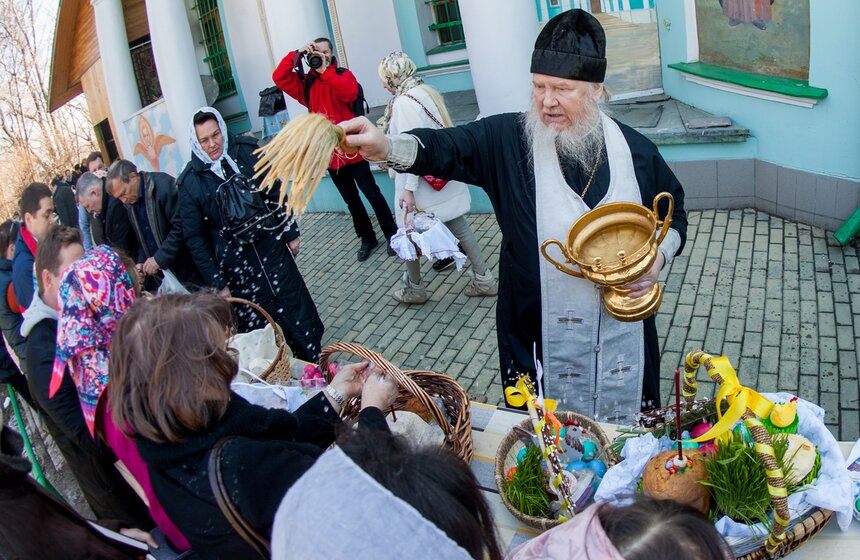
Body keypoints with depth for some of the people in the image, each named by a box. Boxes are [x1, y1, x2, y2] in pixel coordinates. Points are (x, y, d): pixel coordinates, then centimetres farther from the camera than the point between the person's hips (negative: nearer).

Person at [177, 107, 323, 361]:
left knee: (300, 313, 10)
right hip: (235, 269, -2)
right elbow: (195, 238, -4)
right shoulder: (190, 182, -8)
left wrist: (290, 233, 8)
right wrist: (216, 283, -4)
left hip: (273, 251, 2)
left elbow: (275, 195, 8)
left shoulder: (247, 153, -3)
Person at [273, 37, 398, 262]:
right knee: (351, 200, 15)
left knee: (372, 194, 2)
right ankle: (367, 239, 27)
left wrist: (326, 70, -23)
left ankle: (392, 235, 14)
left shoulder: (343, 75, -3)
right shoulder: (306, 82, 5)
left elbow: (349, 92, -25)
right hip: (329, 152, 4)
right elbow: (279, 77, -7)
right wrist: (297, 54, -13)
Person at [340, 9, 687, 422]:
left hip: (624, 334, 2)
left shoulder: (636, 151, -2)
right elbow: (446, 148, -24)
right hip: (540, 338, -2)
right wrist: (387, 147, -44)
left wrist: (660, 255, -8)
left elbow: (673, 214, 12)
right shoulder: (508, 140, -9)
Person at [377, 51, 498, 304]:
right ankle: (483, 279, 16)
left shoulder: (404, 101, -17)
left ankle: (413, 288, 24)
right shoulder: (426, 92, 7)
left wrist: (408, 188, -24)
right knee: (457, 225, 12)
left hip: (421, 181, -8)